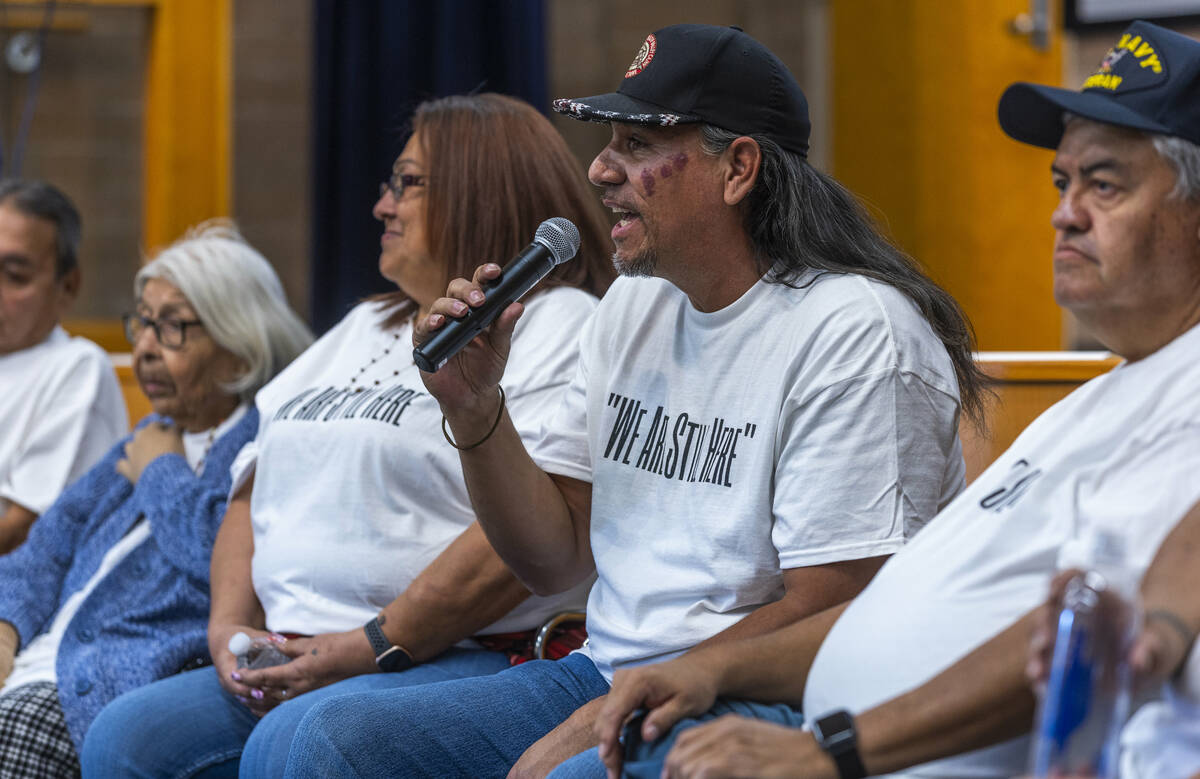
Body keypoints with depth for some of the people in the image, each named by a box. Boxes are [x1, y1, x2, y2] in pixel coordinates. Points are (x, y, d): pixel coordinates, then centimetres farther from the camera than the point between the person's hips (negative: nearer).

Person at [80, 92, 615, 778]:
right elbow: (255, 493, 24)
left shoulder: (559, 325, -2)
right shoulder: (363, 329, 26)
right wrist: (230, 627, 5)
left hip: (467, 658, -7)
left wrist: (373, 647, -16)